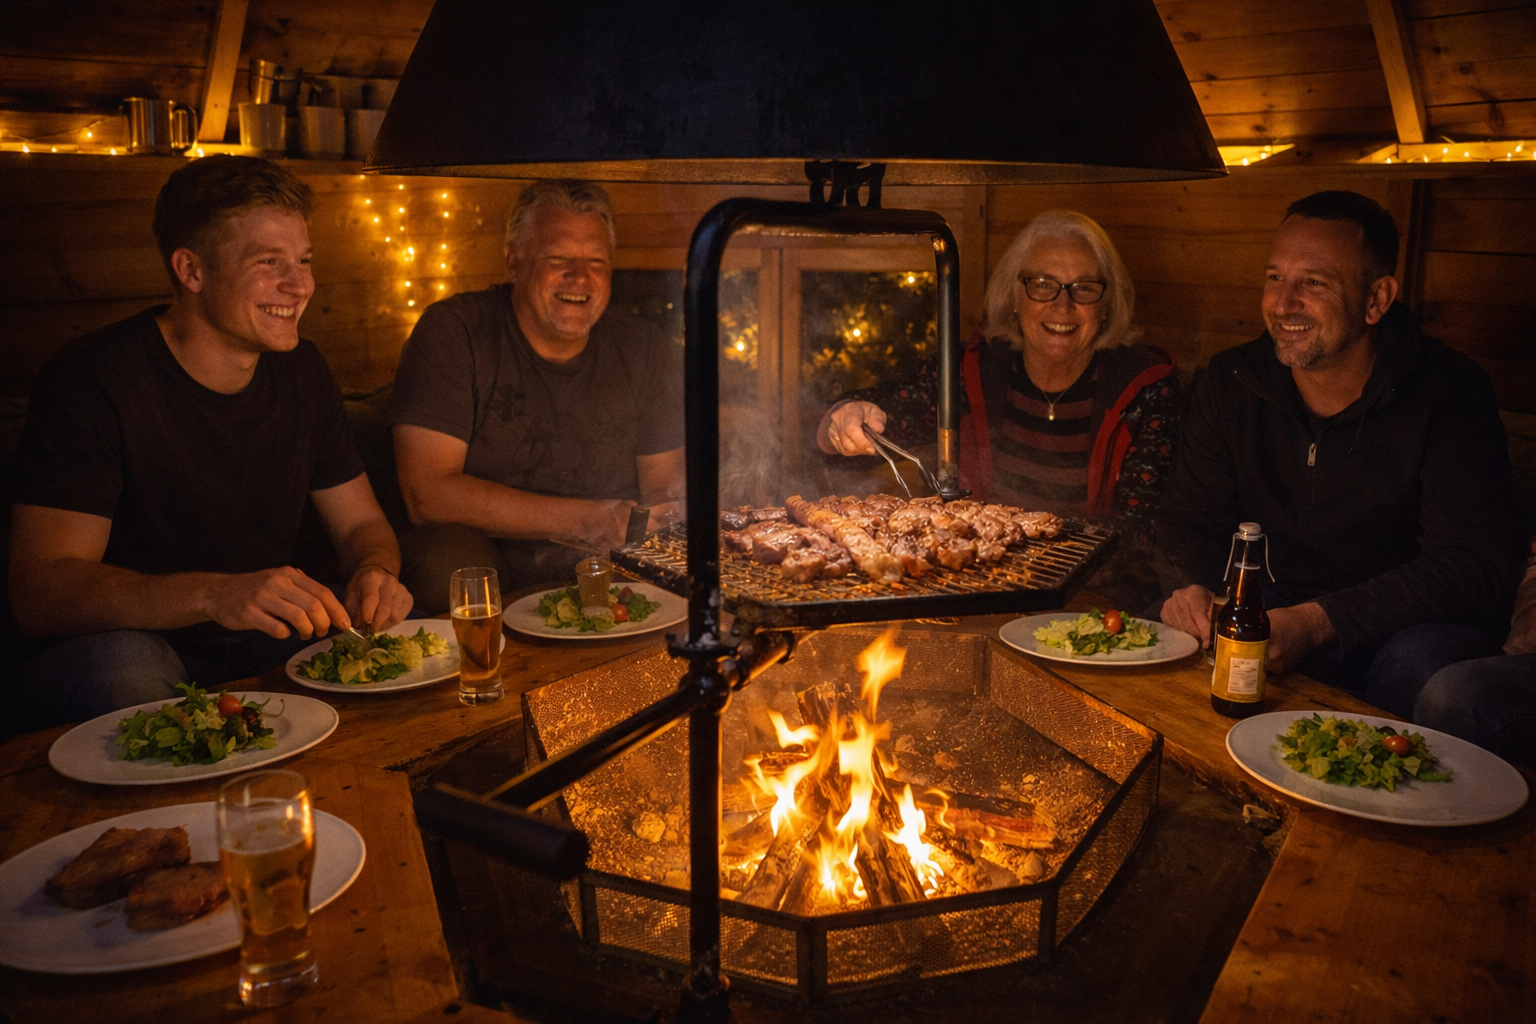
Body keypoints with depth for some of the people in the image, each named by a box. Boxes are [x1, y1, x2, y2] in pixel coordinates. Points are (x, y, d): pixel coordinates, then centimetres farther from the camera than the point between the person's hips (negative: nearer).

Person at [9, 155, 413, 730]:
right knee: (122, 664, -36)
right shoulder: (90, 381, -15)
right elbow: (37, 594, -22)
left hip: (267, 643, 5)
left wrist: (375, 572, -17)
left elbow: (361, 523, 9)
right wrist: (212, 594, -40)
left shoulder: (301, 371, 4)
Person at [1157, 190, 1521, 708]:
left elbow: (1472, 565, -21)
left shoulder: (1448, 392, -13)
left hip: (1401, 624, -2)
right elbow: (1189, 519, 3)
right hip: (1269, 607, 3)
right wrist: (1193, 588, -23)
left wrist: (1318, 622, -34)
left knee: (1421, 667, -35)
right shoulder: (1231, 383, -2)